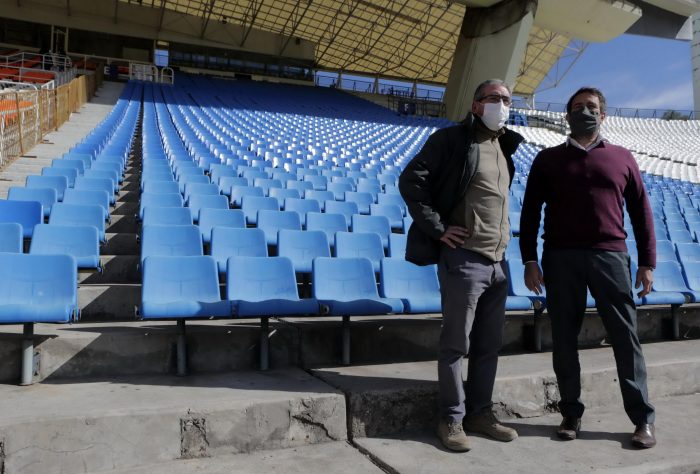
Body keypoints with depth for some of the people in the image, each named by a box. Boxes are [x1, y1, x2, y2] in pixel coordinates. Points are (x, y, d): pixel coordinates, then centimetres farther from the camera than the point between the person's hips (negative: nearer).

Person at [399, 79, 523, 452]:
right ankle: (452, 418, 15)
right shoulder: (453, 139, -5)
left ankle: (479, 412, 27)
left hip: (497, 261, 8)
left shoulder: (504, 148, 18)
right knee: (456, 342, 1)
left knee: (489, 343, 13)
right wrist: (437, 229, -16)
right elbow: (411, 181, -13)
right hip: (463, 258, -8)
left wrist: (503, 229, 14)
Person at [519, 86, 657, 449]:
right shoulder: (548, 159, 11)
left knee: (625, 337, 2)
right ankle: (571, 413, 16)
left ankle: (643, 418, 13)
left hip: (610, 256, 0)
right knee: (564, 338, 4)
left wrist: (647, 262, 5)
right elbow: (530, 212, 7)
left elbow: (641, 212, 12)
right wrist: (529, 260, -2)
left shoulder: (622, 158, 13)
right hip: (561, 257, 0)